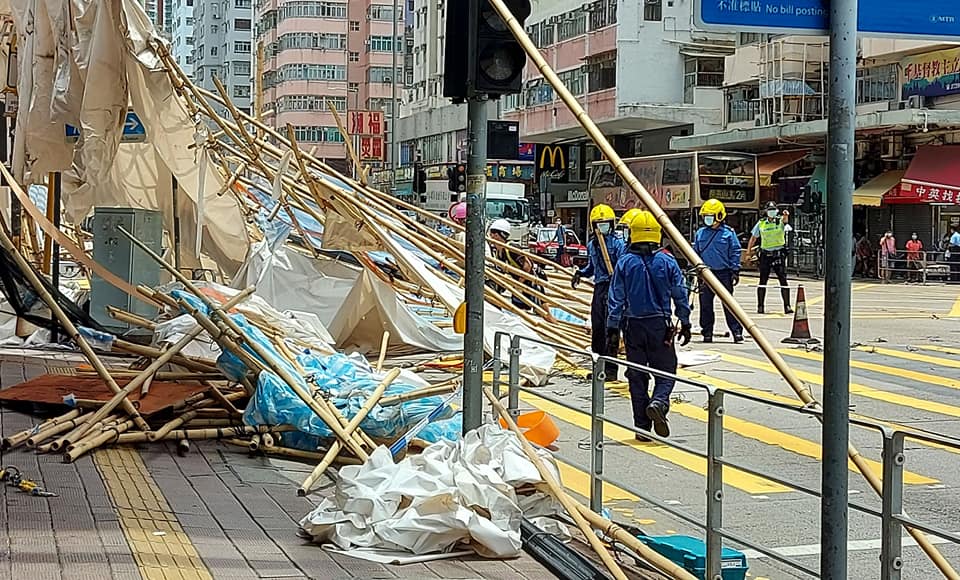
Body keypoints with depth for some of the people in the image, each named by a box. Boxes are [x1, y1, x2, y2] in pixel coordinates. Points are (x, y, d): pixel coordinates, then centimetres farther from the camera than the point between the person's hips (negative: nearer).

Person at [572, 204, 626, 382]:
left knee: (611, 330, -8)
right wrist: (580, 273, 11)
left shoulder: (618, 244, -5)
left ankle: (611, 370, -5)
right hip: (599, 288, 7)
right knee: (597, 329, 9)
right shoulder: (591, 245, 15)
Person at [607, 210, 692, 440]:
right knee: (665, 372, 7)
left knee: (637, 377, 7)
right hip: (660, 325, -1)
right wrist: (685, 324, 10)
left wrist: (612, 328, 1)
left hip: (633, 326, 1)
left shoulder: (625, 263, -3)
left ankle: (642, 427, 7)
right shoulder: (667, 262, -3)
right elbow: (680, 295, 1)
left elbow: (616, 298, -4)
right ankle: (658, 403, -24)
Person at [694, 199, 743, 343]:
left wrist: (735, 271, -5)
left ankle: (737, 331, 0)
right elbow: (695, 253, 14)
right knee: (705, 304, 4)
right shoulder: (700, 234, 8)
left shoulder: (728, 233, -2)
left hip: (724, 273, -3)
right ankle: (707, 332, 12)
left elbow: (735, 253, -1)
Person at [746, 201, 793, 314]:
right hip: (765, 254, 1)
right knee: (763, 281, 2)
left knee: (783, 280, -7)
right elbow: (753, 237, 15)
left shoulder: (780, 221, 3)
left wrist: (786, 216, -44)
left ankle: (787, 306, -6)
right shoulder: (761, 223, 8)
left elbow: (785, 220, -21)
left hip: (779, 254, -1)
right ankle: (760, 306, 9)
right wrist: (749, 250, 6)